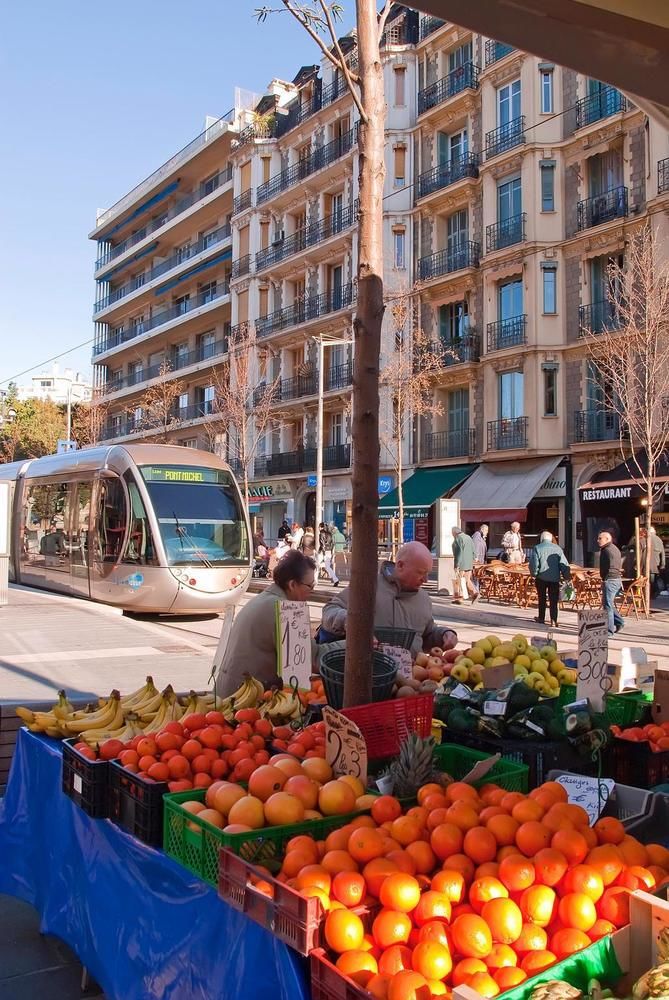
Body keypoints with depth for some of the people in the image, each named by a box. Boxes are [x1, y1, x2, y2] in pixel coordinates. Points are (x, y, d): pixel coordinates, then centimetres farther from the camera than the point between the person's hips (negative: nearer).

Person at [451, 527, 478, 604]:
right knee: (467, 580, 11)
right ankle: (474, 593, -6)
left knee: (459, 581, 1)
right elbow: (473, 551, 15)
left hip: (461, 563, -8)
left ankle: (458, 598, 6)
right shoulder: (468, 537, 14)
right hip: (469, 563, 8)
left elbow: (459, 552, -18)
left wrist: (457, 565, -18)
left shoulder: (458, 539, -11)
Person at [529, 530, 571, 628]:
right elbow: (564, 564, -1)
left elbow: (534, 563, -9)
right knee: (554, 600, 4)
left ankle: (541, 618, 25)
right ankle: (553, 621, -3)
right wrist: (567, 576, 6)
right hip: (554, 578, 1)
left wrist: (534, 573, 6)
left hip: (541, 578, -1)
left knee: (542, 599, 16)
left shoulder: (537, 548, -5)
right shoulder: (557, 548, 1)